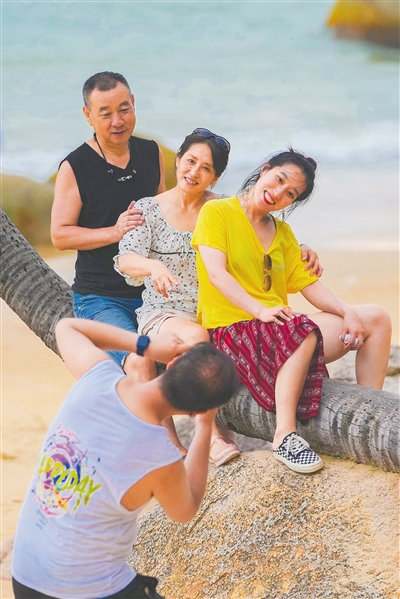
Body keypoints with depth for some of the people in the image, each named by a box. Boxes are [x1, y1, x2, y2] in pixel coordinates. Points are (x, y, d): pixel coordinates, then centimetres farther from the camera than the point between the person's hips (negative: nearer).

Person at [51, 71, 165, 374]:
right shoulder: (75, 167, -7)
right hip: (99, 298, -5)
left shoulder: (151, 153, 8)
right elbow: (60, 235, -8)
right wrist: (114, 232, -21)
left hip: (152, 290, 5)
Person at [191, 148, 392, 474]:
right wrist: (260, 311, -26)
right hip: (231, 330, -7)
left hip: (280, 331, 7)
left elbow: (309, 284, 9)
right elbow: (216, 273, -14)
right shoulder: (216, 212, -1)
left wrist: (348, 312, -9)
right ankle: (285, 435, -36)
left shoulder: (283, 232, 19)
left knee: (376, 318, -4)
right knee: (303, 331, -37)